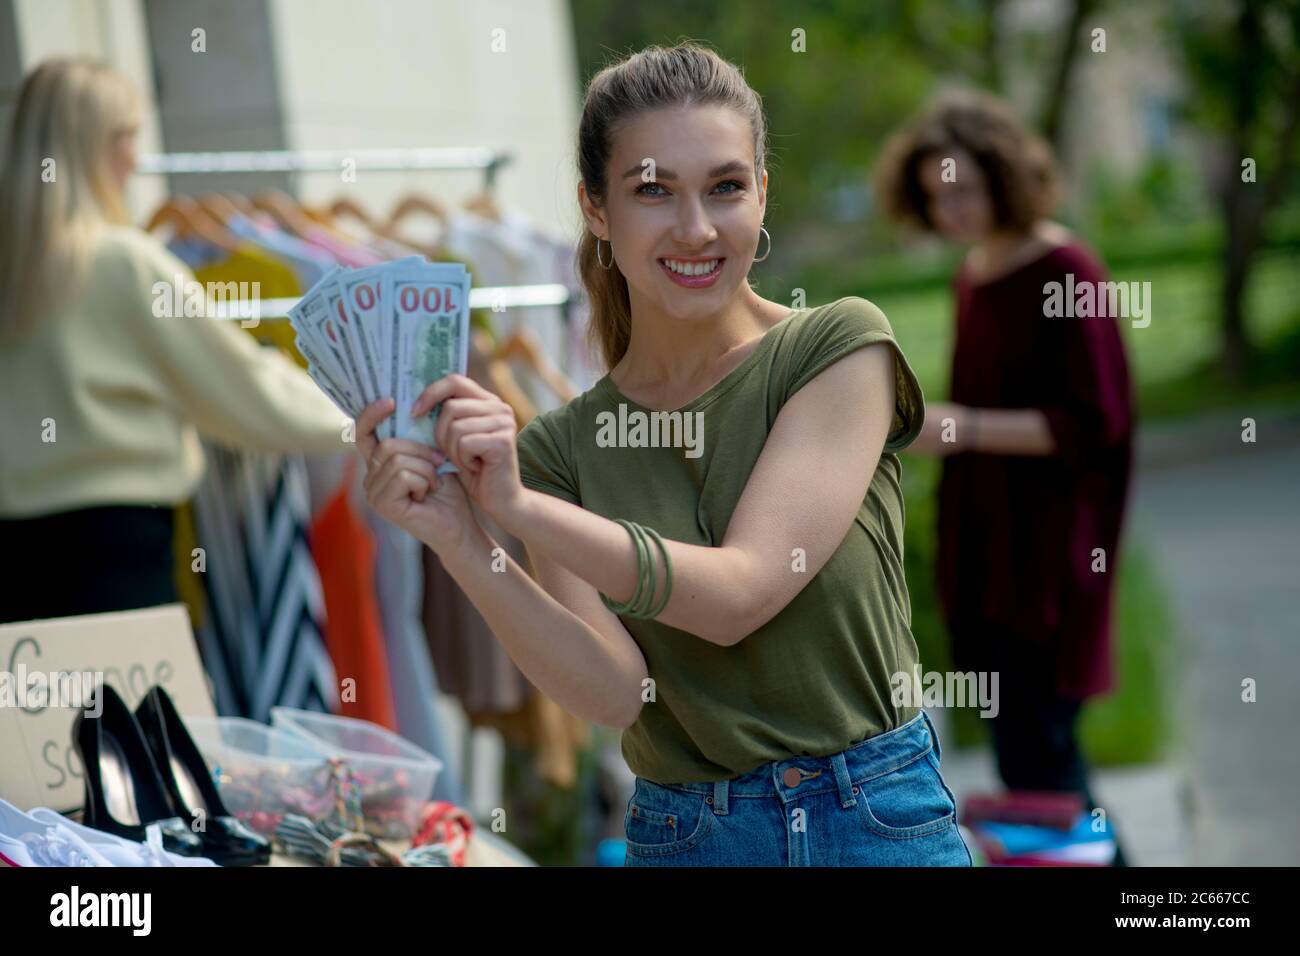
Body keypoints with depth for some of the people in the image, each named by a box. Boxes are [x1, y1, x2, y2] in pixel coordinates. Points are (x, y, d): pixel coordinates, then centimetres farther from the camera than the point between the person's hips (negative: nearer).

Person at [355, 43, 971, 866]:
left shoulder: (843, 347, -8)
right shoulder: (561, 447, 0)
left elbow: (738, 592, -18)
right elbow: (615, 689, -12)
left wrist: (521, 509, -25)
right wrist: (460, 543, -23)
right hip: (682, 836, 2)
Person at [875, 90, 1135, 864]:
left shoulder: (1066, 273, -13)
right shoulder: (973, 275, 10)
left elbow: (1096, 424, -16)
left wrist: (969, 429, -21)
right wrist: (929, 419, 6)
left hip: (1048, 554, -8)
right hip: (984, 544, 8)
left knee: (1038, 757, -6)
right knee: (1025, 749, 12)